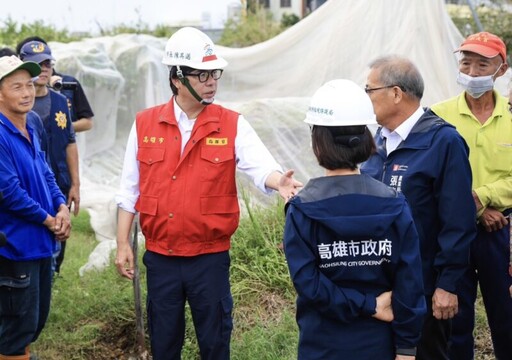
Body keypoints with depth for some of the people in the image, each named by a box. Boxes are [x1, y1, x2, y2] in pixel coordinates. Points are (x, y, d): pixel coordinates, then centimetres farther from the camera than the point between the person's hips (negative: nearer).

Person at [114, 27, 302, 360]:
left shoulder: (232, 125, -4)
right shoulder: (145, 124, 0)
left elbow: (261, 165, -20)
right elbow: (130, 189, 5)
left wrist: (279, 181, -43)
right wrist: (123, 244, 4)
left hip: (210, 256, -1)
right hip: (160, 257, 2)